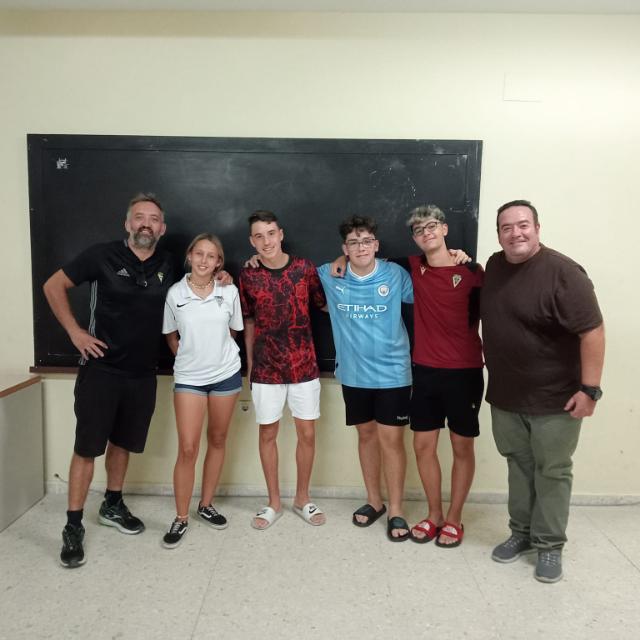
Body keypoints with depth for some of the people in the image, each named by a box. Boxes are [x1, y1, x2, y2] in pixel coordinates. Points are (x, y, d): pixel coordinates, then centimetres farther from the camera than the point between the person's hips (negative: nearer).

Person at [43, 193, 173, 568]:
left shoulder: (168, 266, 3)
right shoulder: (103, 256, -9)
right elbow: (54, 286, -1)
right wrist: (75, 332, -8)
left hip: (143, 373, 4)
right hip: (101, 369, -4)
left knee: (123, 442, 17)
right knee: (88, 448, 0)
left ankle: (113, 506, 35)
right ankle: (73, 527, 11)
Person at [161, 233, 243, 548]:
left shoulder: (229, 292, -4)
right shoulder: (175, 293, -6)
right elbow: (171, 336, 8)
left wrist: (218, 355, 8)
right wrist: (189, 357, 5)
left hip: (226, 374, 2)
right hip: (188, 378, -1)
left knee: (217, 440, 12)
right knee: (187, 449, -4)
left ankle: (206, 504, 29)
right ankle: (181, 518, 11)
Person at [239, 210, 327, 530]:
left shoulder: (305, 268, -4)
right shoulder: (248, 276, -3)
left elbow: (324, 305, 9)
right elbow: (249, 323, 6)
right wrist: (249, 365, 8)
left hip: (304, 365, 0)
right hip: (266, 368, 0)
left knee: (307, 432, 7)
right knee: (268, 433, 9)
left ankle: (302, 498, 27)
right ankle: (274, 502, 27)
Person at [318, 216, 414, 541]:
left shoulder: (395, 274, -7)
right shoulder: (329, 275, -2)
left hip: (392, 372, -2)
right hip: (353, 373, 3)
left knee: (391, 440, 1)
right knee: (366, 434, 15)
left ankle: (396, 510, 16)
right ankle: (374, 500, 32)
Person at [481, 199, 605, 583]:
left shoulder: (562, 273, -18)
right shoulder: (495, 266, 4)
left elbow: (592, 331, -19)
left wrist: (589, 388, -21)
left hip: (554, 398, -6)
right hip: (505, 395, 6)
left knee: (552, 472, 8)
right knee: (519, 466, 17)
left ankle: (549, 545, 23)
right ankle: (522, 532, 32)